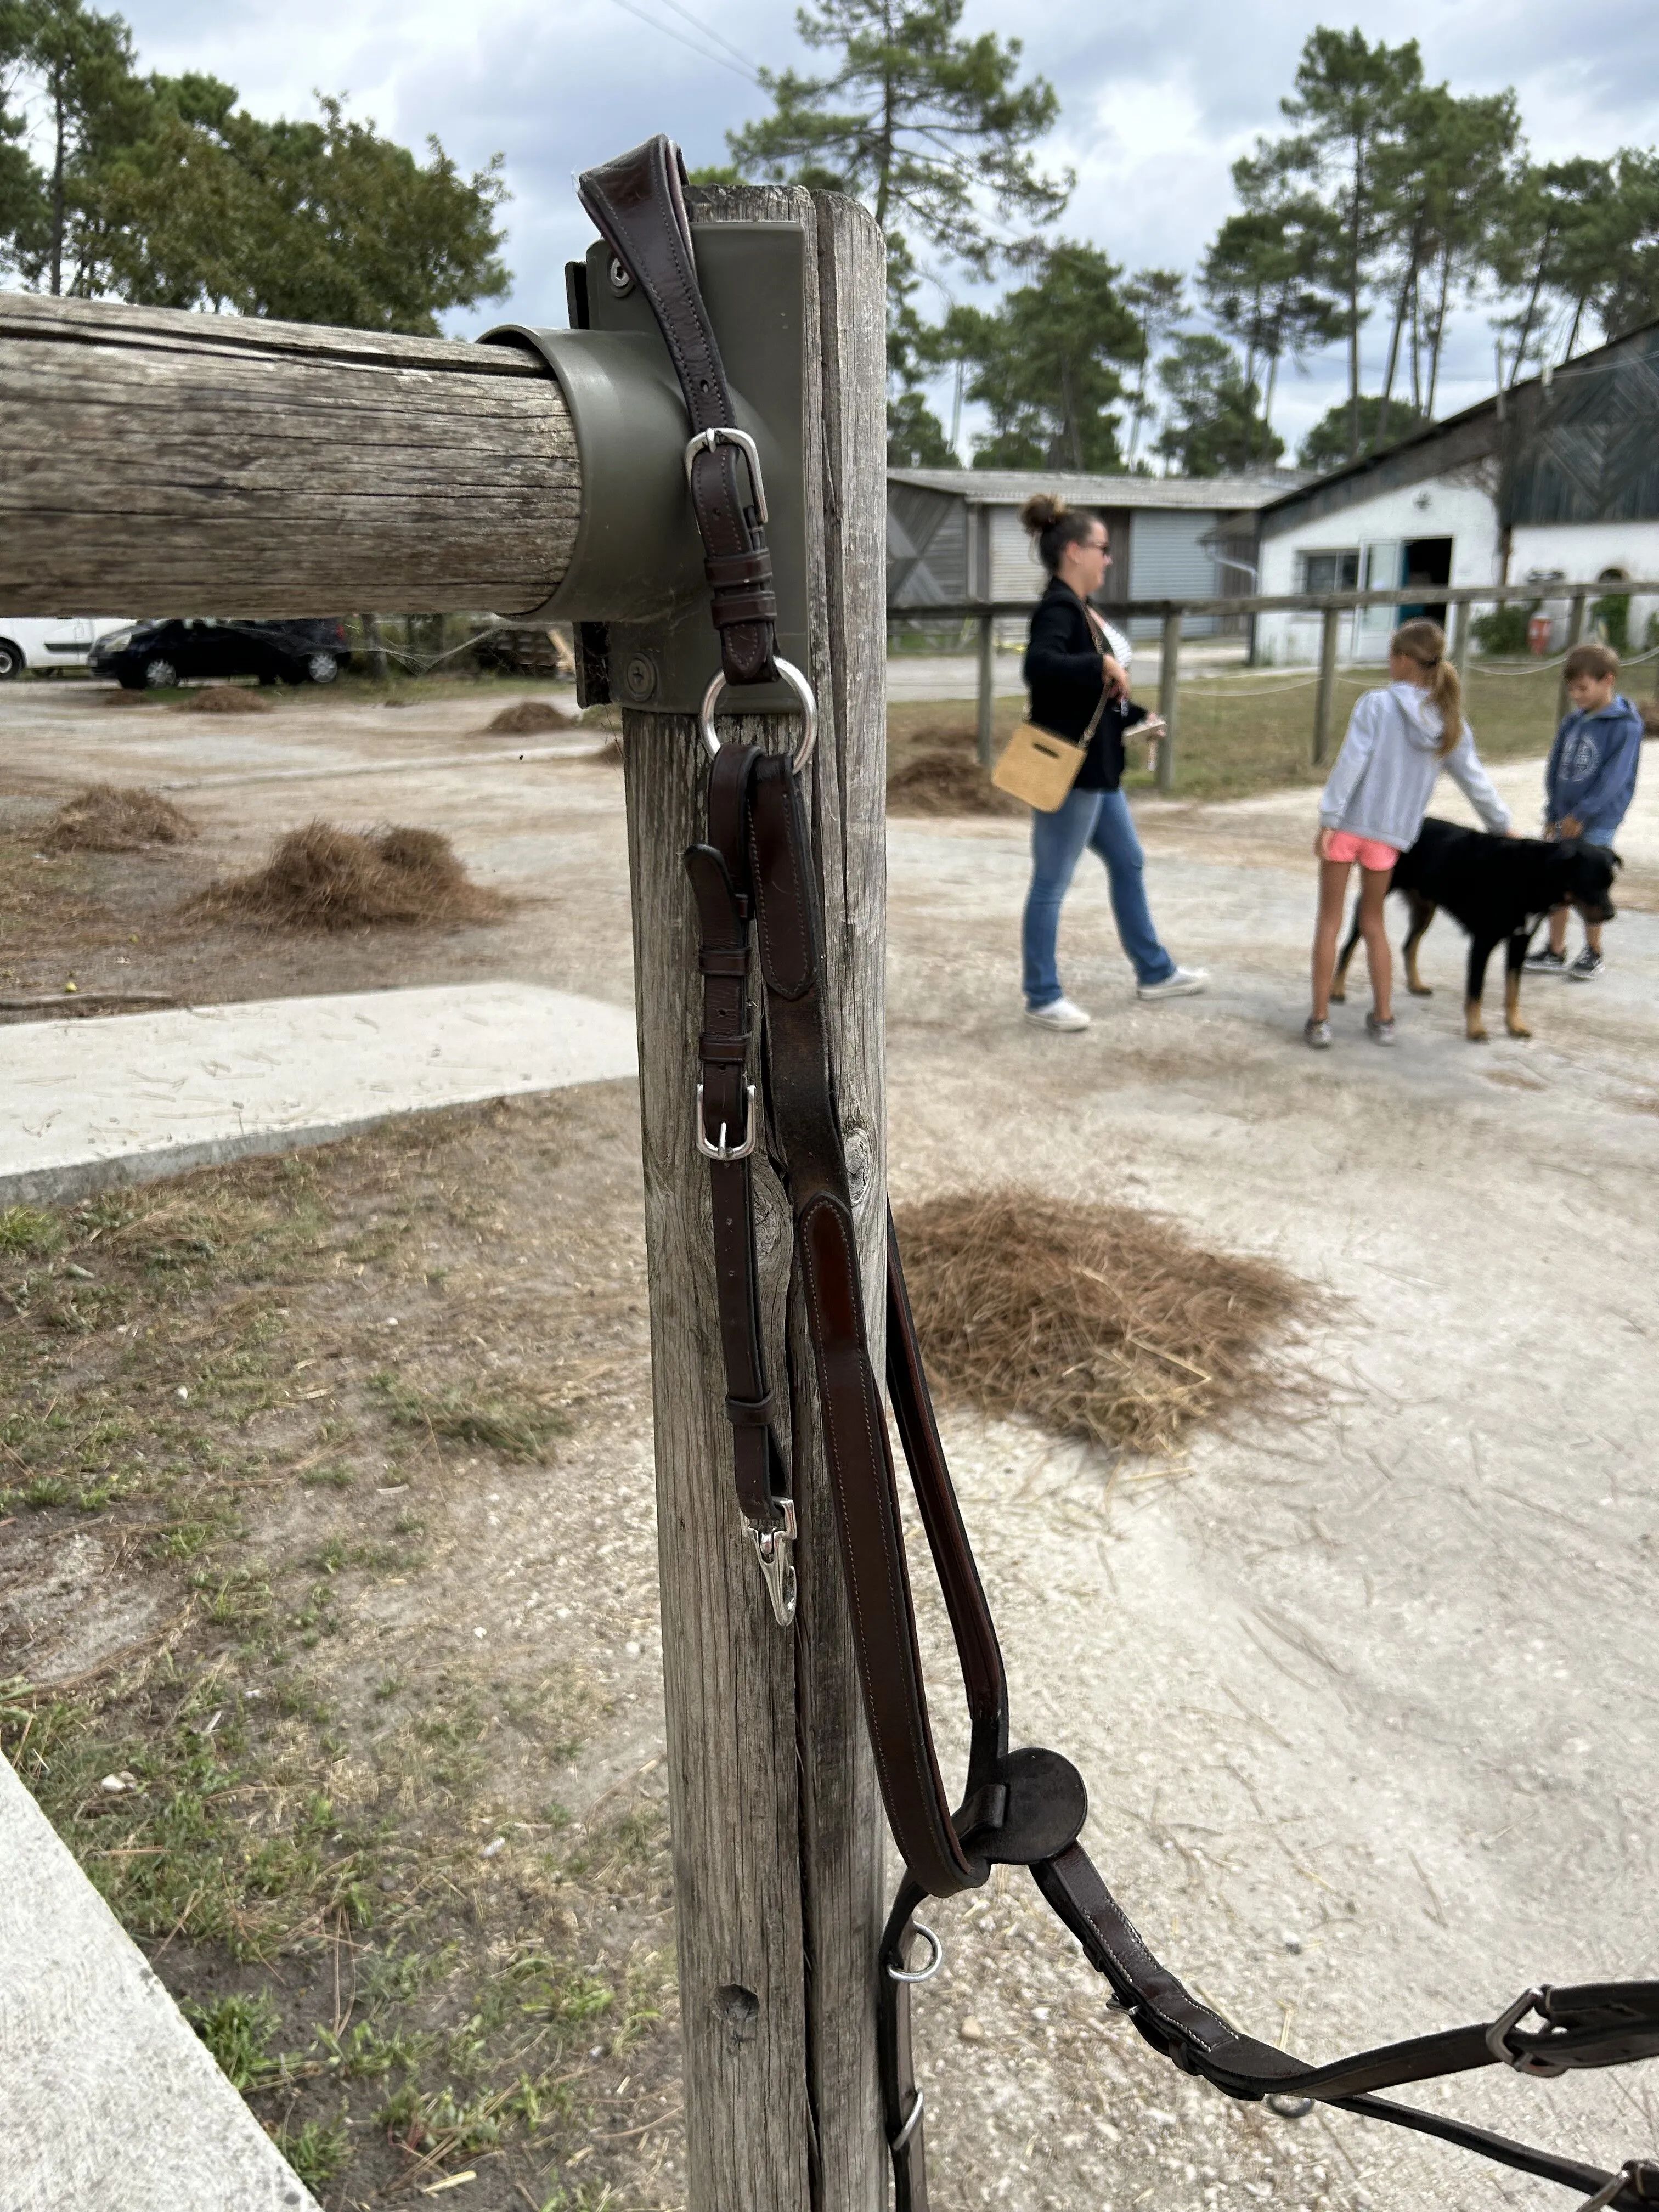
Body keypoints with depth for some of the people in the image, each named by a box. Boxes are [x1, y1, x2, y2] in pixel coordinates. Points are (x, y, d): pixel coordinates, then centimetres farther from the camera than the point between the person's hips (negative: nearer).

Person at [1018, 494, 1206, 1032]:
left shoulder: (1079, 609, 14)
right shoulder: (1057, 609, -16)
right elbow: (1038, 666, -37)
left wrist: (1138, 718, 10)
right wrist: (1104, 663, -30)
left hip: (1095, 769, 11)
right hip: (1065, 771, -11)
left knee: (1128, 864, 19)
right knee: (1051, 884, 0)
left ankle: (1154, 973, 32)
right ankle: (1042, 998, 11)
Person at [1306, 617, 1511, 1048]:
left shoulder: (1376, 704, -9)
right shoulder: (1451, 722, 5)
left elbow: (1350, 765, -14)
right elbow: (1476, 781, 11)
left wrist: (1328, 819, -12)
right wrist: (1502, 825, 23)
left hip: (1349, 823, -4)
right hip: (1391, 834, 4)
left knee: (1329, 920, 6)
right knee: (1373, 922, 19)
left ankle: (1320, 1020, 5)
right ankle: (1382, 1018, 20)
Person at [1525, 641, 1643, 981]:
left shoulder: (1626, 726, -12)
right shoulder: (1572, 722, 6)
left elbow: (1613, 778, -16)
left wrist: (1580, 814, -17)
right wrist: (1553, 813, 7)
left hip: (1597, 823, -6)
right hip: (1564, 820, 6)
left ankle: (1593, 953, 18)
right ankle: (1555, 952, 19)